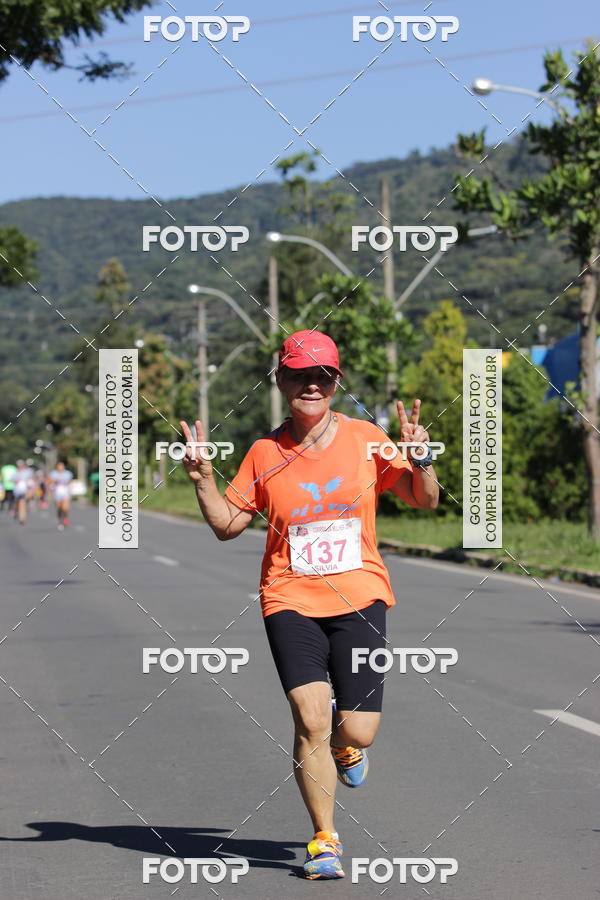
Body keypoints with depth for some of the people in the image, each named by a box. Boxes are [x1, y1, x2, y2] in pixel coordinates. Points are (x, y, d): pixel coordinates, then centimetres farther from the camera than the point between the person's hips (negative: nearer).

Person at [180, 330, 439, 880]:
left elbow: (425, 502, 5)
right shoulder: (265, 453, 3)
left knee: (357, 732, -5)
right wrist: (203, 480, -6)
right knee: (310, 718, -16)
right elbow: (228, 525, 9)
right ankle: (325, 840, 2)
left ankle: (343, 743, 35)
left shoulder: (364, 438, 2)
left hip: (359, 597, 0)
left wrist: (421, 460, -14)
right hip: (291, 601, 0)